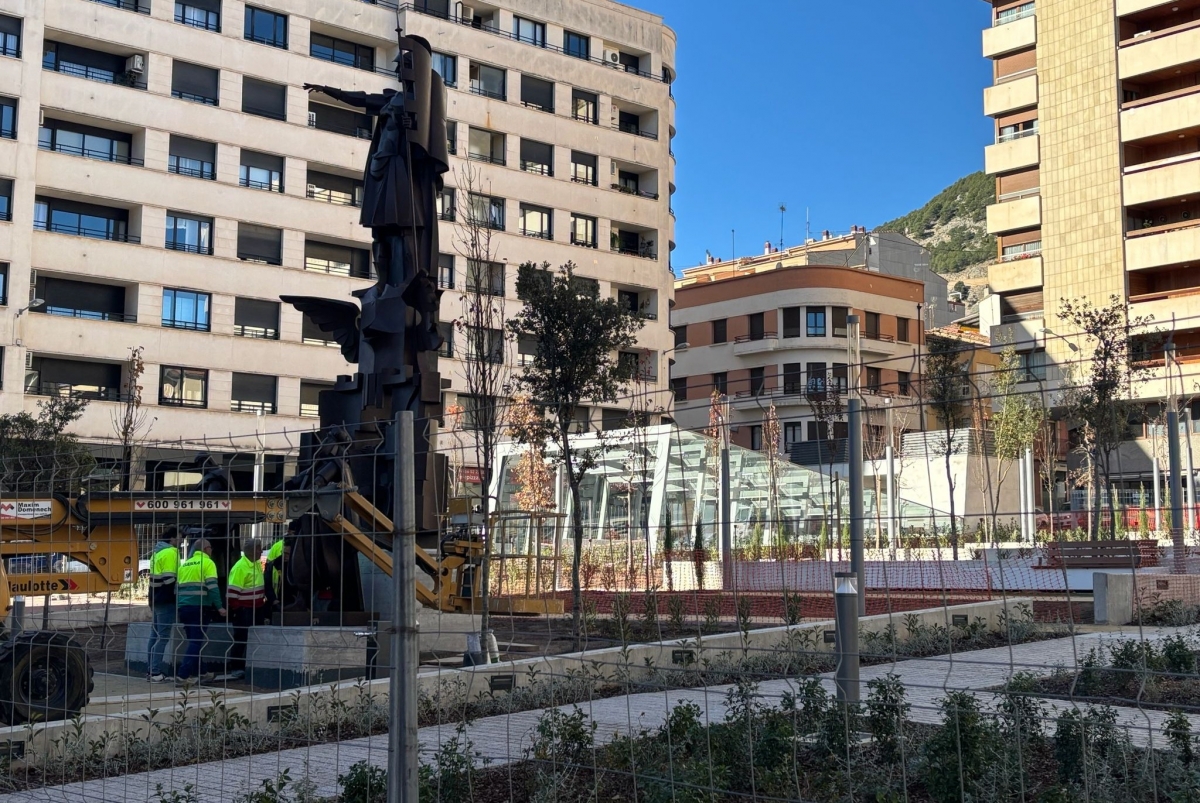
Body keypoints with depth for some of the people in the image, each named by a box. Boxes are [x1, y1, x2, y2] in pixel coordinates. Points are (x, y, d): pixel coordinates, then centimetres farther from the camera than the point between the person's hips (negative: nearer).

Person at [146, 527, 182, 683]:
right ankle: (156, 672, -8)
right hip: (166, 601, -10)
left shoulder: (157, 551, 17)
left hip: (156, 600, 10)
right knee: (163, 637, -7)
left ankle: (151, 669, 18)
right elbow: (169, 579, -20)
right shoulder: (170, 553, -13)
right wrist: (176, 597, -15)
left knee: (155, 636, 14)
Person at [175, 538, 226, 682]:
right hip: (199, 607, -7)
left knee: (193, 641, 17)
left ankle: (196, 672, 19)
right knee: (196, 642, -6)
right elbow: (212, 587, -13)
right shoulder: (207, 563, -2)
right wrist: (219, 607, -14)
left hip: (183, 607, 7)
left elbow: (177, 588, 18)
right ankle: (183, 674, -16)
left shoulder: (185, 564, 18)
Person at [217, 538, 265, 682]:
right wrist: (232, 610, -19)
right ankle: (234, 669, 4)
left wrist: (263, 607, 19)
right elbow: (232, 591, -20)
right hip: (244, 610, -8)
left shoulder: (257, 564, 9)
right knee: (241, 640, -3)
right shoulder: (240, 567, -18)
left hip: (257, 609, 8)